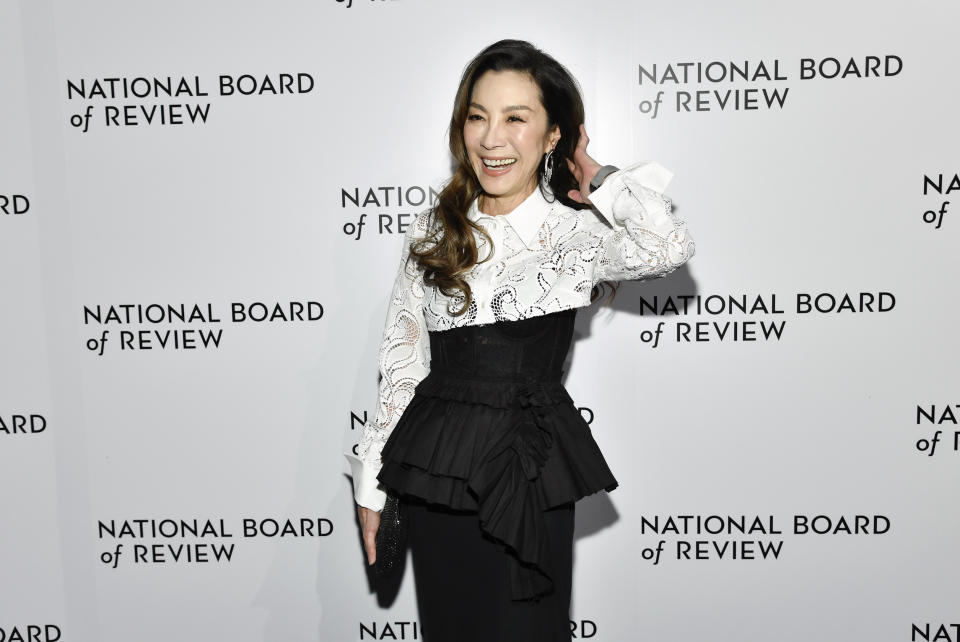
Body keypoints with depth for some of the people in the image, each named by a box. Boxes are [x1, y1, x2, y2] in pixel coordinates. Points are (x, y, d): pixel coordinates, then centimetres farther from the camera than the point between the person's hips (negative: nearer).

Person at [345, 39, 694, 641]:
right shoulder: (433, 232, 4)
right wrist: (370, 480, 8)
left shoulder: (578, 230, -4)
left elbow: (670, 246, -26)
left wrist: (599, 181, -10)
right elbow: (401, 362, 7)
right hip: (435, 470, 3)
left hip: (533, 471, -3)